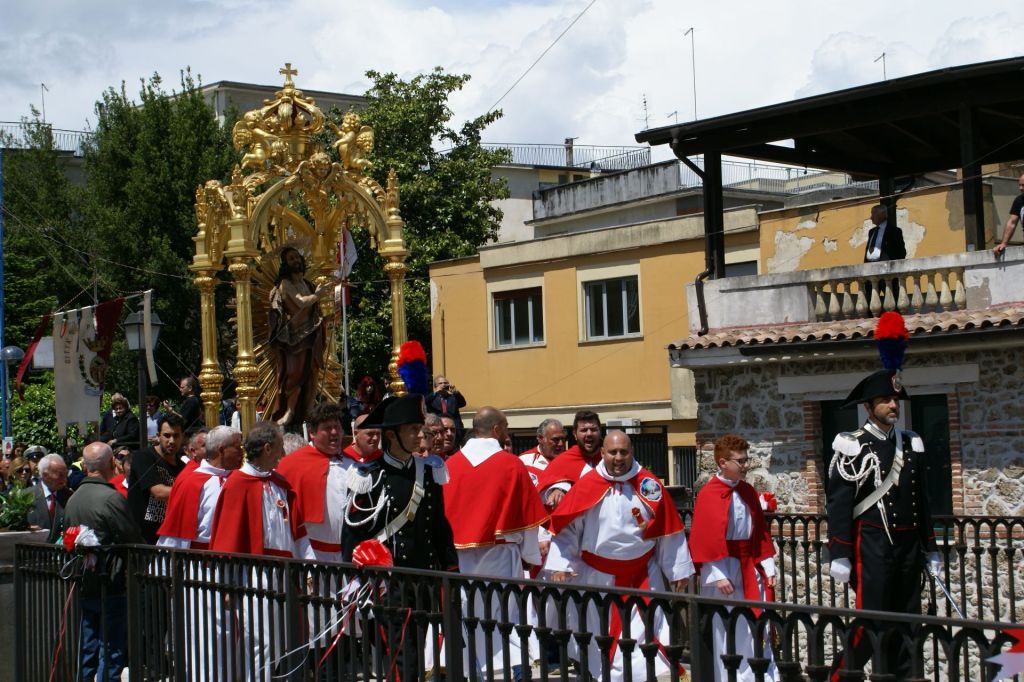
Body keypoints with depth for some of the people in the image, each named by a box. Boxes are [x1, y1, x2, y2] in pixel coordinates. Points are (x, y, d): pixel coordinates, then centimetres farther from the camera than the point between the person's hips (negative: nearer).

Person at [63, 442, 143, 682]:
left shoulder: (73, 499, 6)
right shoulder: (111, 498, -17)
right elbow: (133, 542, -14)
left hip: (85, 588, 7)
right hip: (112, 587, -7)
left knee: (87, 655, 14)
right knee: (111, 657, -2)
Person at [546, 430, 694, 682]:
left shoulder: (649, 484, -5)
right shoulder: (586, 485, -7)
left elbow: (669, 530, -1)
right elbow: (567, 528, -3)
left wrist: (677, 570, 1)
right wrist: (561, 565, -10)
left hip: (643, 575, 0)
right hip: (599, 576, 0)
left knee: (648, 633, -5)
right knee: (603, 636, 11)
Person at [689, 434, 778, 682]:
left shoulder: (748, 491, 9)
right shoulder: (709, 494, -11)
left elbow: (760, 531, 13)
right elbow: (706, 538, -13)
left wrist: (767, 566, 8)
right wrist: (718, 575, -17)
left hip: (749, 567, 6)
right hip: (724, 567, -6)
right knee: (727, 630, 1)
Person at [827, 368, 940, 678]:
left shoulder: (912, 444, 12)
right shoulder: (853, 446, -8)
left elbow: (922, 499, 18)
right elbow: (838, 504, -11)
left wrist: (930, 547, 17)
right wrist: (839, 556, -14)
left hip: (909, 545, 6)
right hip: (872, 545, -6)